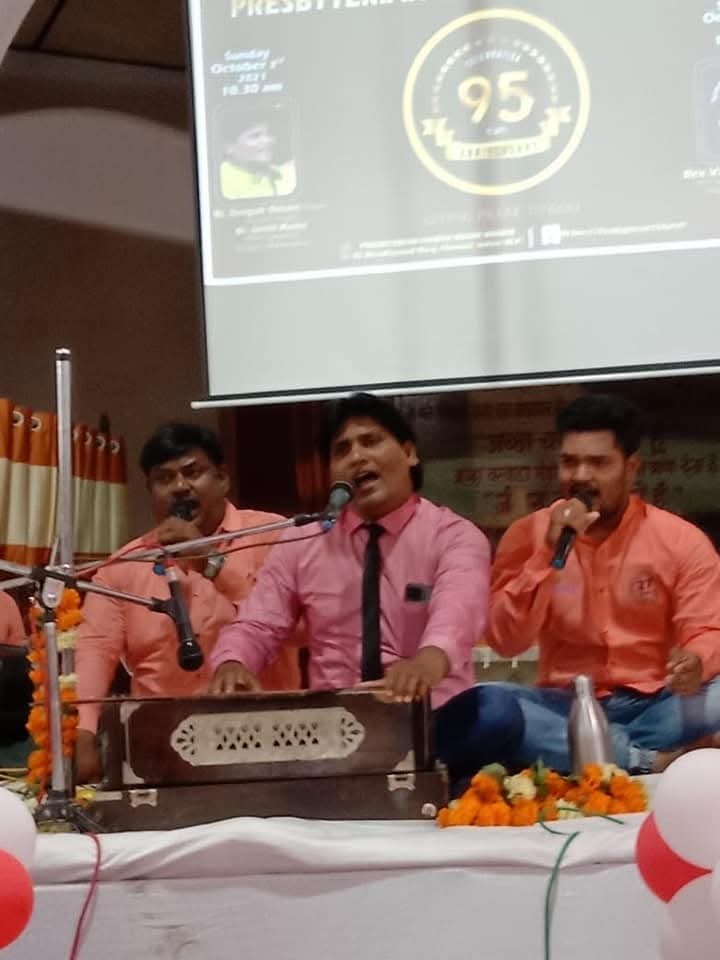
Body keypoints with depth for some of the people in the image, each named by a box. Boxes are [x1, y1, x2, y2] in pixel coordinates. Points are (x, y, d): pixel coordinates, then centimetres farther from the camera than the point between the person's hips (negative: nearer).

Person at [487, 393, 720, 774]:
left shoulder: (683, 540, -1)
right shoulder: (527, 535, 1)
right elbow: (505, 641, -8)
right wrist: (549, 553, -19)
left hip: (654, 708, 0)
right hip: (566, 707, 1)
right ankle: (653, 761, -29)